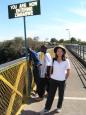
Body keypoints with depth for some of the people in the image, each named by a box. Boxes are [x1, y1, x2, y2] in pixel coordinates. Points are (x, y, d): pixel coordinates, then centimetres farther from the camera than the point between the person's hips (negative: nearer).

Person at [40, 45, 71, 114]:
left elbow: (68, 71, 0)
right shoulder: (53, 60, -6)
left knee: (61, 95, 15)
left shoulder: (66, 61, -10)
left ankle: (59, 107, 37)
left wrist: (65, 79, 0)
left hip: (62, 81, -1)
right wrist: (51, 76, 3)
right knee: (50, 95, 7)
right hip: (53, 80, 1)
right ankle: (47, 109, 18)